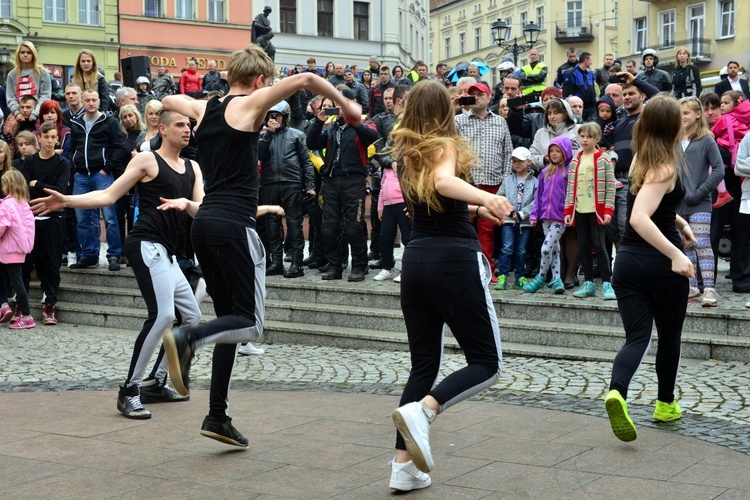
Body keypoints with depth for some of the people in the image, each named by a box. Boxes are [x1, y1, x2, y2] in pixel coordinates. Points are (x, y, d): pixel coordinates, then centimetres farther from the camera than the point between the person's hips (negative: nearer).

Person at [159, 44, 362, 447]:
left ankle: (218, 417, 10)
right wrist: (345, 104, 2)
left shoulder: (203, 109, 16)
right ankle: (187, 339, -30)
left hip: (204, 220, 8)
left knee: (231, 318, 12)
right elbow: (305, 79, -12)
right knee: (249, 323, -3)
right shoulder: (250, 105, -3)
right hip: (233, 223, -8)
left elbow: (169, 100, 38)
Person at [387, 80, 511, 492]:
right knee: (486, 363, 2)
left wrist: (473, 208, 41)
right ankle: (421, 410, -23)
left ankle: (404, 465, 4)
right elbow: (444, 181, -27)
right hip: (455, 260, -7)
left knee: (423, 365, 12)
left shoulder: (409, 154, 16)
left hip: (416, 260, 7)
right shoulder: (448, 145, -3)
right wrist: (484, 197, -43)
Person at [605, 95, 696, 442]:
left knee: (637, 336, 0)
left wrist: (678, 221, 19)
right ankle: (666, 405, 29)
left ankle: (617, 391, -26)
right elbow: (639, 219, -30)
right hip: (661, 265, -5)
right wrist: (676, 254, -33)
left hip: (627, 261, 6)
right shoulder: (665, 168, -17)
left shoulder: (639, 160, 7)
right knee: (669, 336, 16)